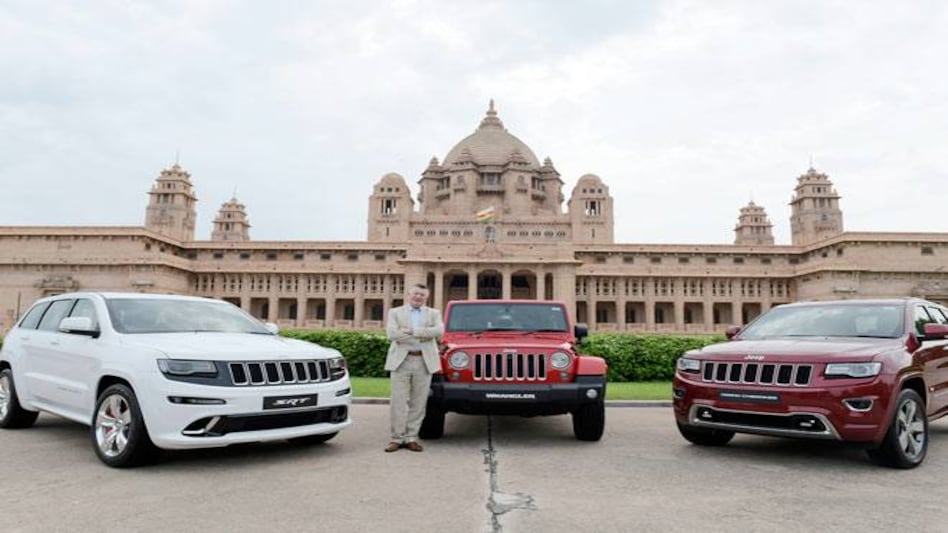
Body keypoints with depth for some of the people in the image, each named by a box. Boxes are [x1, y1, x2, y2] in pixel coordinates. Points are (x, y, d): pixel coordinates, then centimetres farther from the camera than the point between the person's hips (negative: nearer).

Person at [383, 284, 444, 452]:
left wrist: (412, 331, -13)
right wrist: (422, 336, -10)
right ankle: (397, 438, 5)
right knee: (398, 401, -3)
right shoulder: (395, 312, 10)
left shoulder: (434, 313, 13)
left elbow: (439, 330, -8)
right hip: (401, 360, -1)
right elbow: (392, 333, -8)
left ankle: (411, 437, 11)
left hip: (424, 361, 1)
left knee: (418, 402, 3)